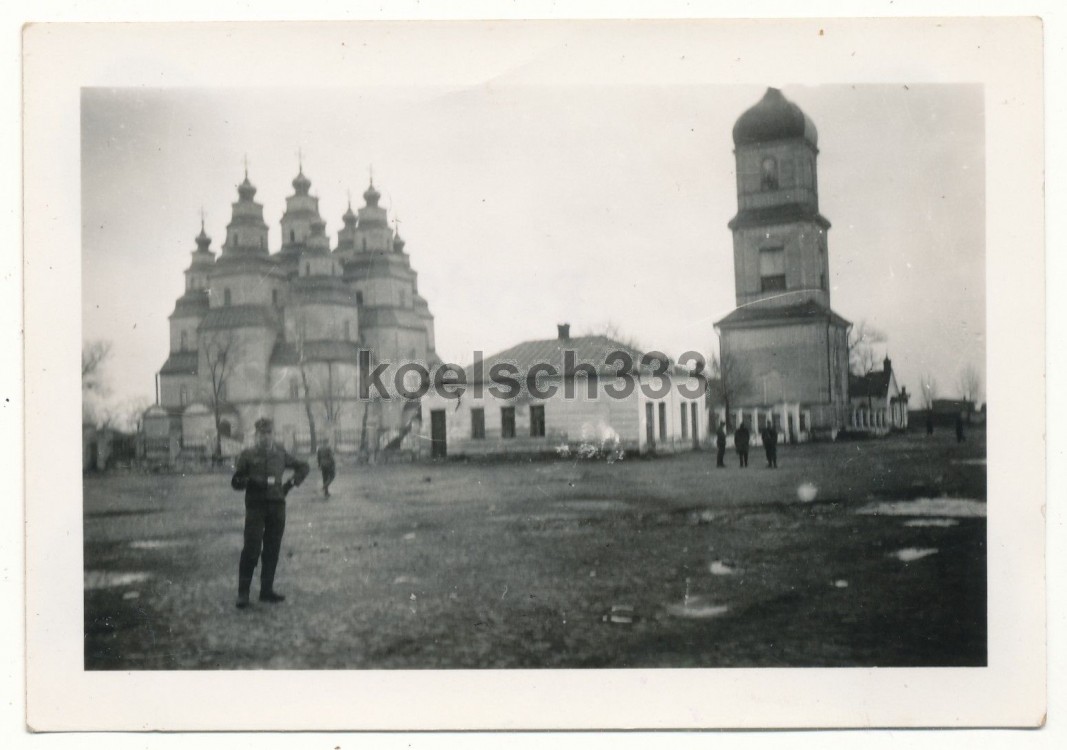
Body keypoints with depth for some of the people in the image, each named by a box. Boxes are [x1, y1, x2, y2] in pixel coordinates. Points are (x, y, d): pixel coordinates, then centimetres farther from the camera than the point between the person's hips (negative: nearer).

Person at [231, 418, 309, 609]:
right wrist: (249, 481, -20)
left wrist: (292, 482, 8)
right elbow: (235, 482, 1)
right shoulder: (247, 455, 1)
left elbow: (304, 467, 23)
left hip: (277, 506, 4)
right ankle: (243, 592, -3)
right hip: (255, 507, -3)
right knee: (251, 550, -10)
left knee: (272, 550, 6)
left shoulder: (280, 454, 9)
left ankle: (267, 590, 15)